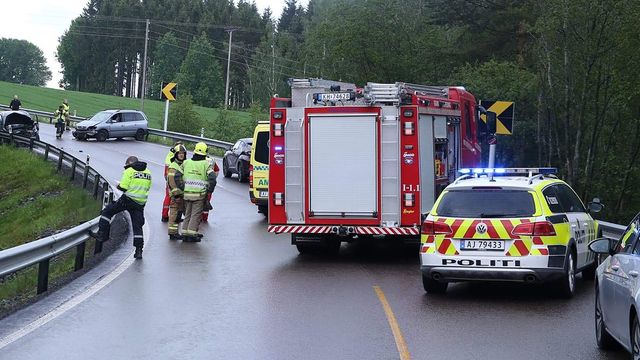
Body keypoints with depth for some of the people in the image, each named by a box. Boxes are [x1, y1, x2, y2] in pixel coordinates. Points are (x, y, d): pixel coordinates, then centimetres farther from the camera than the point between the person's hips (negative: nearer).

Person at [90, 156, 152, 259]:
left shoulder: (129, 171, -5)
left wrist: (119, 186, 10)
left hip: (128, 200, -5)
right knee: (137, 226, 7)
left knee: (107, 211, 10)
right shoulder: (148, 173, 12)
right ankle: (139, 251, 2)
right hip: (141, 203, 5)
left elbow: (123, 187, -11)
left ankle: (102, 234, 4)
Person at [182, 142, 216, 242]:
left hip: (187, 193, 4)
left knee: (188, 214, 16)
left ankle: (184, 233, 16)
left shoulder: (186, 162, 5)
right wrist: (210, 190, -4)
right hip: (199, 194, -4)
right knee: (196, 215, 3)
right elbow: (212, 178, -16)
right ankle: (191, 234, 0)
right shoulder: (206, 164, -6)